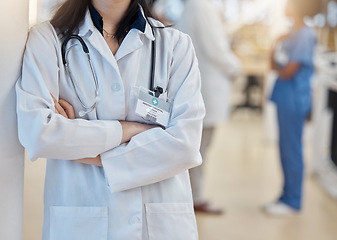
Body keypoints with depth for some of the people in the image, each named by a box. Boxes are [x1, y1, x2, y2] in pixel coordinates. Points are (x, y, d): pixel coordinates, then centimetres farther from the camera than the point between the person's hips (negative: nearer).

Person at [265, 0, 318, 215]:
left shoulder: (306, 35, -15)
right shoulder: (291, 34, 12)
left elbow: (289, 71, -18)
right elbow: (274, 64, 13)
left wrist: (278, 68, 1)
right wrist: (278, 44, -2)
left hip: (294, 98, -9)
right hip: (285, 98, 9)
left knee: (292, 149, -2)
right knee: (286, 148, 14)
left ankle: (293, 202, 8)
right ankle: (288, 196, 24)